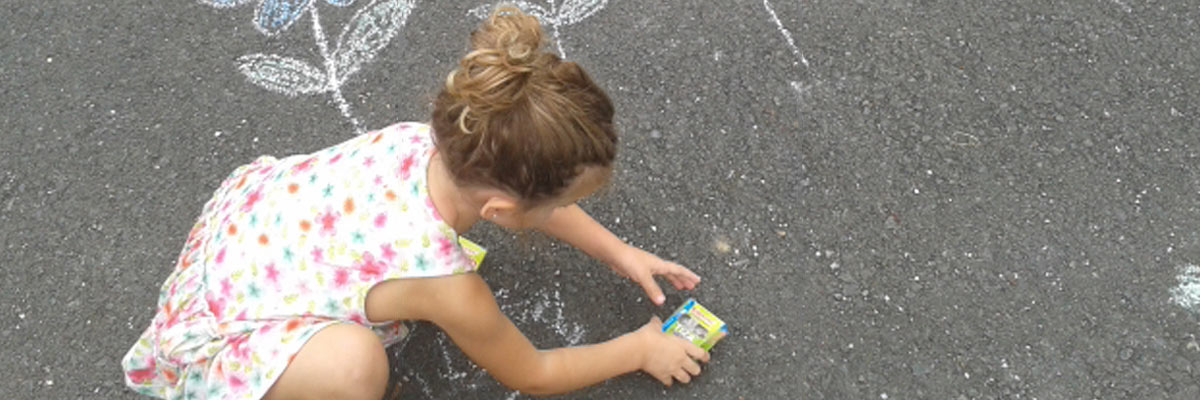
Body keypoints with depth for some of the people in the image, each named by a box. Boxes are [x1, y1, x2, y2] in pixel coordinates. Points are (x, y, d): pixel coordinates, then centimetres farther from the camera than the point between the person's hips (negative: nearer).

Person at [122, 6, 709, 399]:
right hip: (215, 332, -6)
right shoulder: (446, 287, -36)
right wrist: (639, 349, -2)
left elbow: (531, 194, 3)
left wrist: (619, 253, 6)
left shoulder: (445, 140, -21)